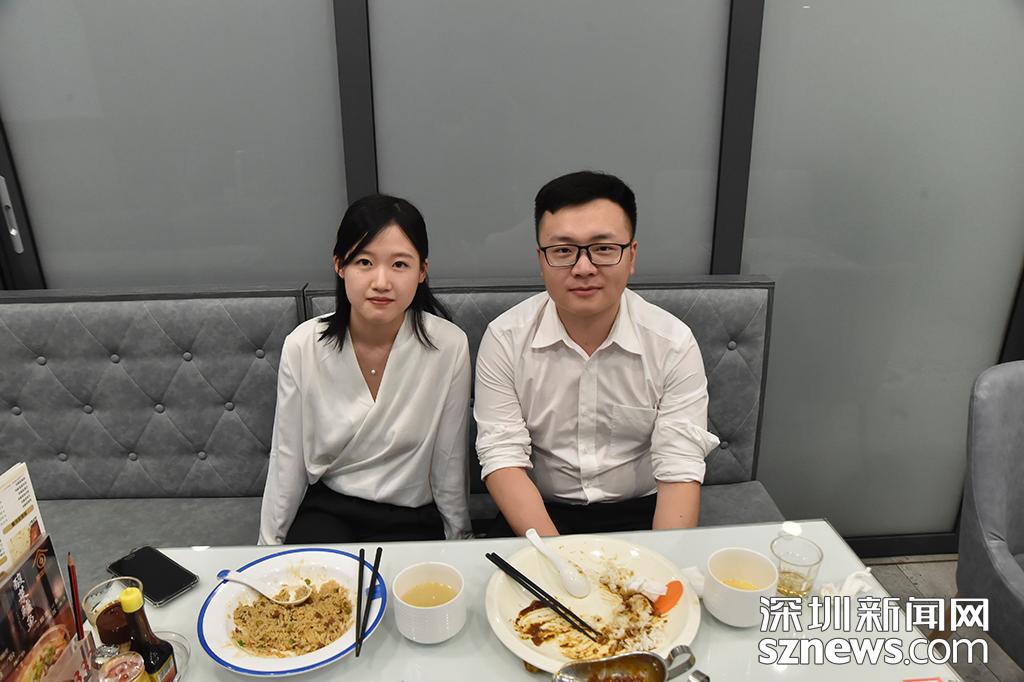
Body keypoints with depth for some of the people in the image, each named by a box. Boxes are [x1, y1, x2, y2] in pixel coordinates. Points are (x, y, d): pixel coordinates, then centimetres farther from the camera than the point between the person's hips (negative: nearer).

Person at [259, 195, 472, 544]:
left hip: (410, 519, 0)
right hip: (325, 509, 1)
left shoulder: (449, 346, -15)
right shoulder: (302, 345, -11)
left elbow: (449, 462, -4)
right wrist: (269, 548, 5)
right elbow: (286, 458, -1)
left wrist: (459, 542, 5)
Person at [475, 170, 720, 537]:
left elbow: (680, 471, -10)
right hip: (538, 511, 0)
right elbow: (502, 458, -11)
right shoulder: (504, 339, -8)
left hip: (640, 510, 1)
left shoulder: (674, 343, -8)